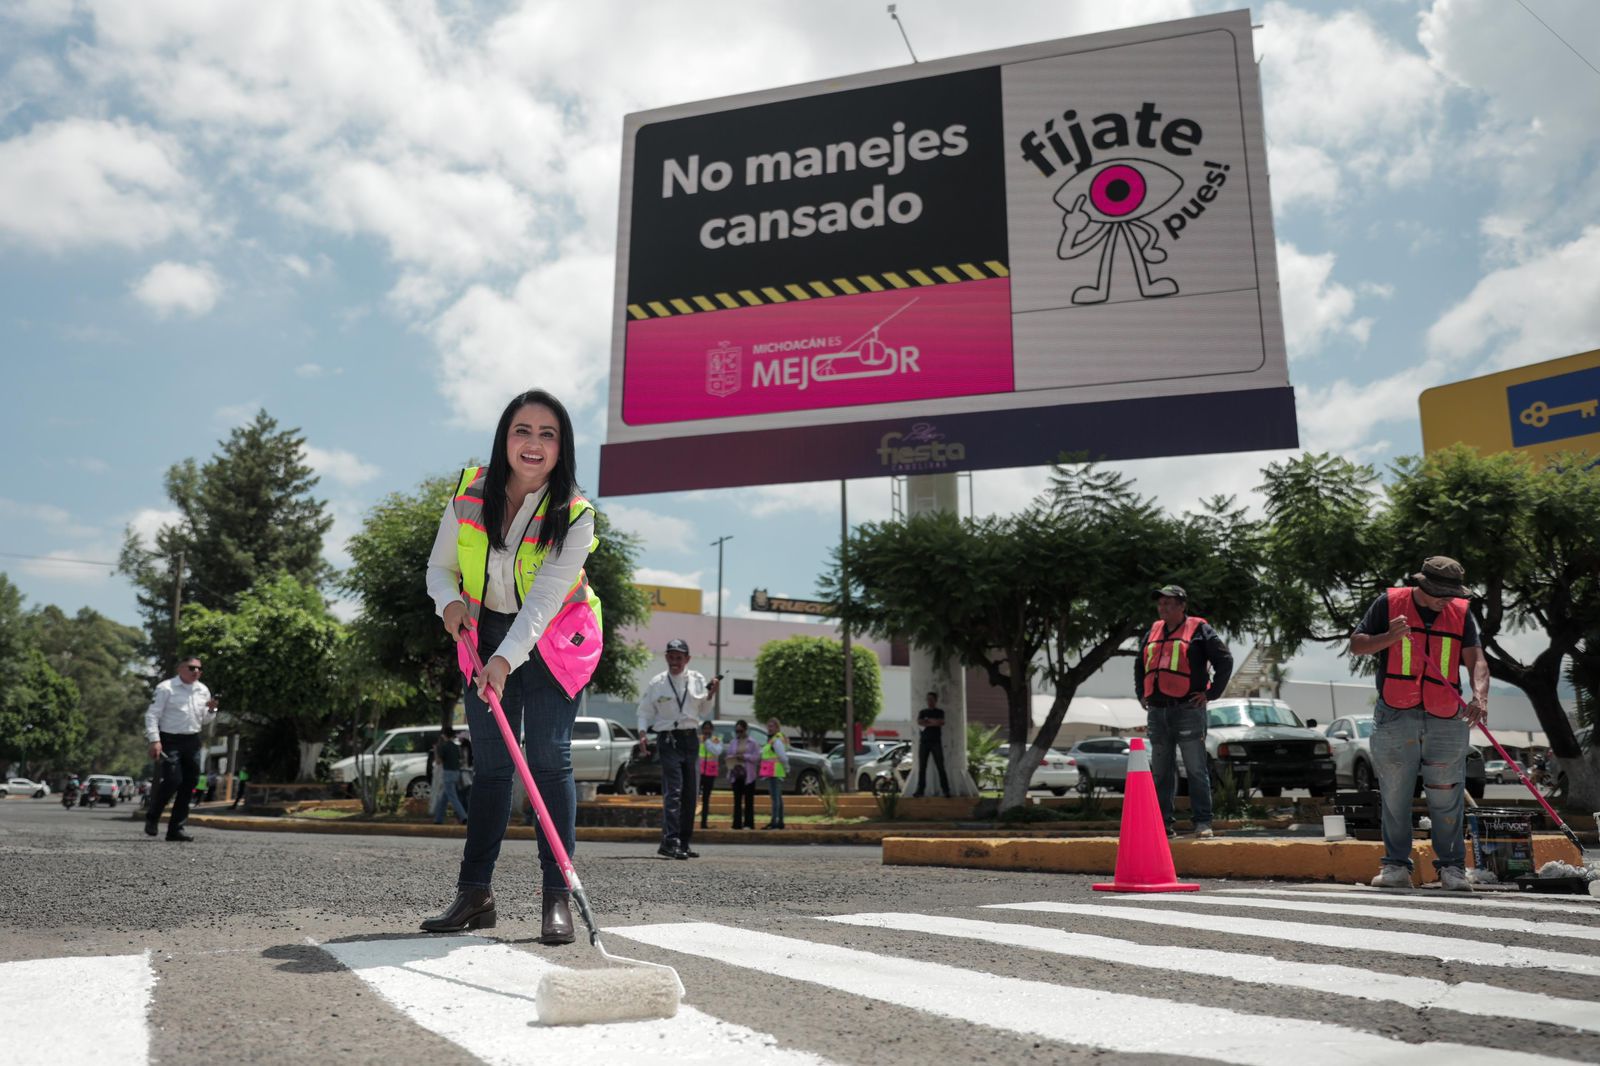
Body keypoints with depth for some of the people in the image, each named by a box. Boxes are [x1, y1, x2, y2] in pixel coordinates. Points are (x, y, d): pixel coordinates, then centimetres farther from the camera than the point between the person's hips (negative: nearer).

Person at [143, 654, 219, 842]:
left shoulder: (203, 690, 13)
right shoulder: (166, 688, -4)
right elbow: (152, 715, -8)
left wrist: (211, 710, -1)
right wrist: (154, 740, -17)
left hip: (192, 742, 6)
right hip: (170, 740, -6)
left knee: (190, 784, 4)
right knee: (172, 780, -15)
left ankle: (176, 829, 13)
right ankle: (152, 818, 11)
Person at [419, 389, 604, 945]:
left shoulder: (575, 516, -19)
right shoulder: (469, 492, -9)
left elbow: (543, 600, -28)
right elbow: (439, 567, 2)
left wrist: (506, 658, -40)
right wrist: (451, 601, -19)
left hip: (551, 640, -3)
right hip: (485, 637, 3)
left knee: (550, 759, -9)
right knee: (490, 763, 4)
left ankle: (557, 897, -5)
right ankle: (475, 892, 11)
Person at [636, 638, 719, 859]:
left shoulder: (698, 680, 7)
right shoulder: (657, 683, -1)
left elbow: (704, 712, 14)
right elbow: (645, 711, 4)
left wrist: (710, 695, -3)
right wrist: (643, 732, -11)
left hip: (691, 739, 4)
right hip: (668, 739, -4)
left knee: (689, 793, 8)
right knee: (673, 791, -15)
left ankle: (684, 843, 17)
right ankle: (670, 841, -20)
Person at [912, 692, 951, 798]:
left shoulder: (940, 712, 10)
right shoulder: (922, 712, 16)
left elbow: (941, 722, -8)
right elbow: (919, 722, -3)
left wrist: (927, 721, -4)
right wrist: (933, 722, -8)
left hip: (936, 742, -2)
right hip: (924, 741, 2)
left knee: (940, 766, -7)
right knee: (922, 767, -1)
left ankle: (946, 790, -9)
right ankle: (920, 790, 0)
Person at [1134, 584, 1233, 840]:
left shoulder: (1199, 630, 0)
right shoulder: (1153, 633, 17)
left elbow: (1225, 662, -2)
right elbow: (1139, 665, 30)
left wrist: (1211, 694, -6)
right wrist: (1141, 693, 19)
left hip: (1188, 711, -6)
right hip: (1156, 713, 6)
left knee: (1196, 770, -5)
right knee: (1161, 772, 9)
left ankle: (1202, 823, 0)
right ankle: (1162, 823, 15)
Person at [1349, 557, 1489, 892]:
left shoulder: (1461, 614, 6)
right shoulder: (1389, 603, 1)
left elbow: (1476, 660, -6)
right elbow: (1356, 645, 2)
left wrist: (1480, 696, -24)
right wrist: (1389, 638, -17)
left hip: (1446, 720, 1)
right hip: (1395, 717, -1)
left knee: (1446, 797, 2)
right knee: (1395, 795, 4)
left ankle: (1451, 866, 15)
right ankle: (1396, 865, 13)